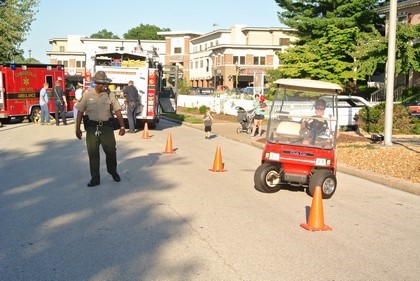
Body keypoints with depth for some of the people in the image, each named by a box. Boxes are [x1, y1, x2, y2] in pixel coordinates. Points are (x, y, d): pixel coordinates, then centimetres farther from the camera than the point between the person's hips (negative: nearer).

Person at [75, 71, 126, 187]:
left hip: (107, 127, 0)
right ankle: (95, 178, 14)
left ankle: (113, 172, 30)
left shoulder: (110, 95, 3)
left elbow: (117, 111, 2)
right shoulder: (87, 95, 2)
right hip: (92, 128, 0)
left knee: (111, 151, 3)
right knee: (93, 154, 4)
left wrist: (122, 127, -4)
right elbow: (80, 112, 4)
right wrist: (78, 129, 0)